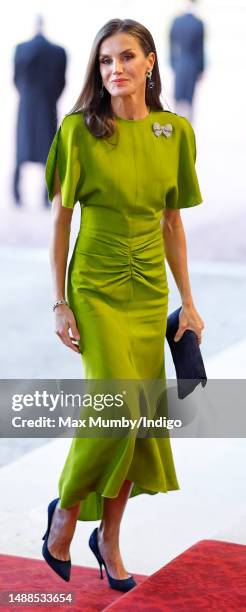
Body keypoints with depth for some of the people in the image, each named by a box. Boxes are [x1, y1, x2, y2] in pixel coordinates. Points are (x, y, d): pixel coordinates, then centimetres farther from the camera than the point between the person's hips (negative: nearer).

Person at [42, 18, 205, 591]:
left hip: (150, 291, 4)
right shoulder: (80, 129, -7)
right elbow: (61, 219, -4)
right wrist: (60, 302, -7)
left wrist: (187, 301, 8)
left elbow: (172, 223, 9)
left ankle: (110, 540, 22)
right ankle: (66, 510, 16)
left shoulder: (175, 131, 3)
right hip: (96, 289, -4)